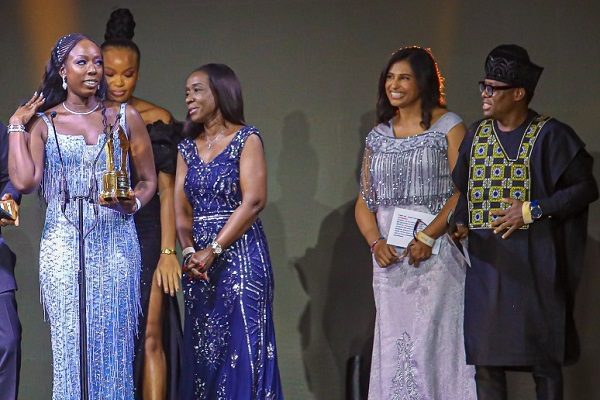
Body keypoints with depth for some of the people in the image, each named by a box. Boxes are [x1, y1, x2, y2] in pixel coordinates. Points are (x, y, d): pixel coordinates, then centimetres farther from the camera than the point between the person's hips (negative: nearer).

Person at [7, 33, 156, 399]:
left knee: (114, 342, -1)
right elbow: (24, 181, -9)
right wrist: (16, 127, -4)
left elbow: (148, 180, 12)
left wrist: (133, 204, -8)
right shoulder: (42, 122, 5)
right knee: (70, 344, -2)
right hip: (63, 242, -1)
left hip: (116, 241, 1)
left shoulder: (124, 117, 8)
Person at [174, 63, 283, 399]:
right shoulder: (188, 147, 13)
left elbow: (253, 201, -12)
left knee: (243, 349, -6)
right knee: (202, 350, 6)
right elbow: (181, 207, 7)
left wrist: (213, 251, -17)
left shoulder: (246, 138, -3)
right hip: (199, 260, 6)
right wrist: (189, 251, -11)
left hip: (239, 255, -6)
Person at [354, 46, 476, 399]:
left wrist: (427, 237, -18)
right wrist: (376, 242, -4)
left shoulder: (449, 126, -1)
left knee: (433, 340, -8)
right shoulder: (378, 136, 15)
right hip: (390, 257, 5)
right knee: (393, 343, 5)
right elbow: (365, 200, 14)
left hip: (436, 252, -5)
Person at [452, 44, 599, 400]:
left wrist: (534, 210, -15)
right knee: (485, 358, 5)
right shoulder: (478, 134, 9)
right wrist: (461, 223, -3)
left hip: (534, 263, -5)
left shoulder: (550, 136, -7)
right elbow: (463, 189, 17)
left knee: (543, 358, 1)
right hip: (487, 262, 5)